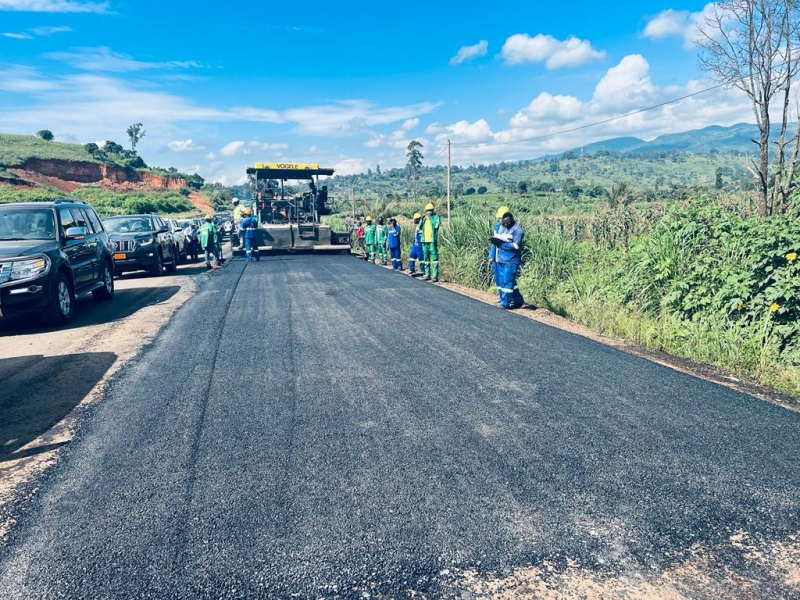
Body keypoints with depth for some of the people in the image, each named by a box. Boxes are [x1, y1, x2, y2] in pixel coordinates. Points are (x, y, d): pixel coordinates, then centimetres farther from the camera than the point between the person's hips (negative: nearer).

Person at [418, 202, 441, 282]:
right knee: (426, 259, 10)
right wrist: (422, 219, -5)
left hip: (432, 241, -6)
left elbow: (436, 225, -16)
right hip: (425, 241, 6)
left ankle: (435, 276, -11)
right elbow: (419, 228, 8)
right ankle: (427, 275, 18)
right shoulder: (424, 218, 15)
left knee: (434, 258, -9)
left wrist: (430, 217, -15)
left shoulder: (436, 216, 0)